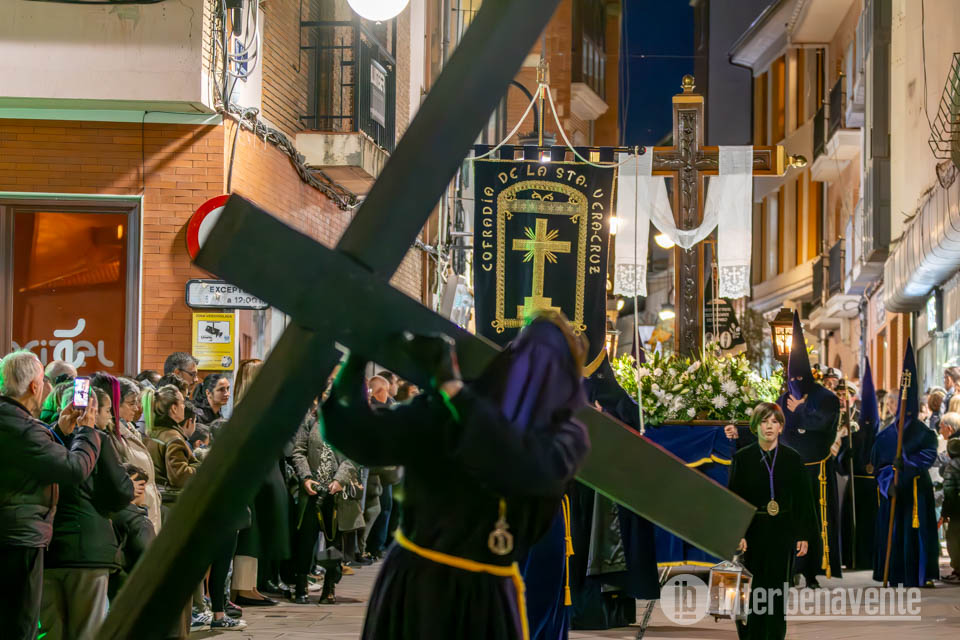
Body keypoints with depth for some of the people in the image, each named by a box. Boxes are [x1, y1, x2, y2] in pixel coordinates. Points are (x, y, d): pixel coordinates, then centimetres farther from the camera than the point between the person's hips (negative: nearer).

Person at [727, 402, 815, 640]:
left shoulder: (792, 459, 3)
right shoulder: (742, 458, 0)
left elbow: (803, 498, 5)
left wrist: (804, 535, -1)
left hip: (782, 533, 1)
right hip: (752, 532, -1)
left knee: (777, 588, 2)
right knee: (750, 592, -1)